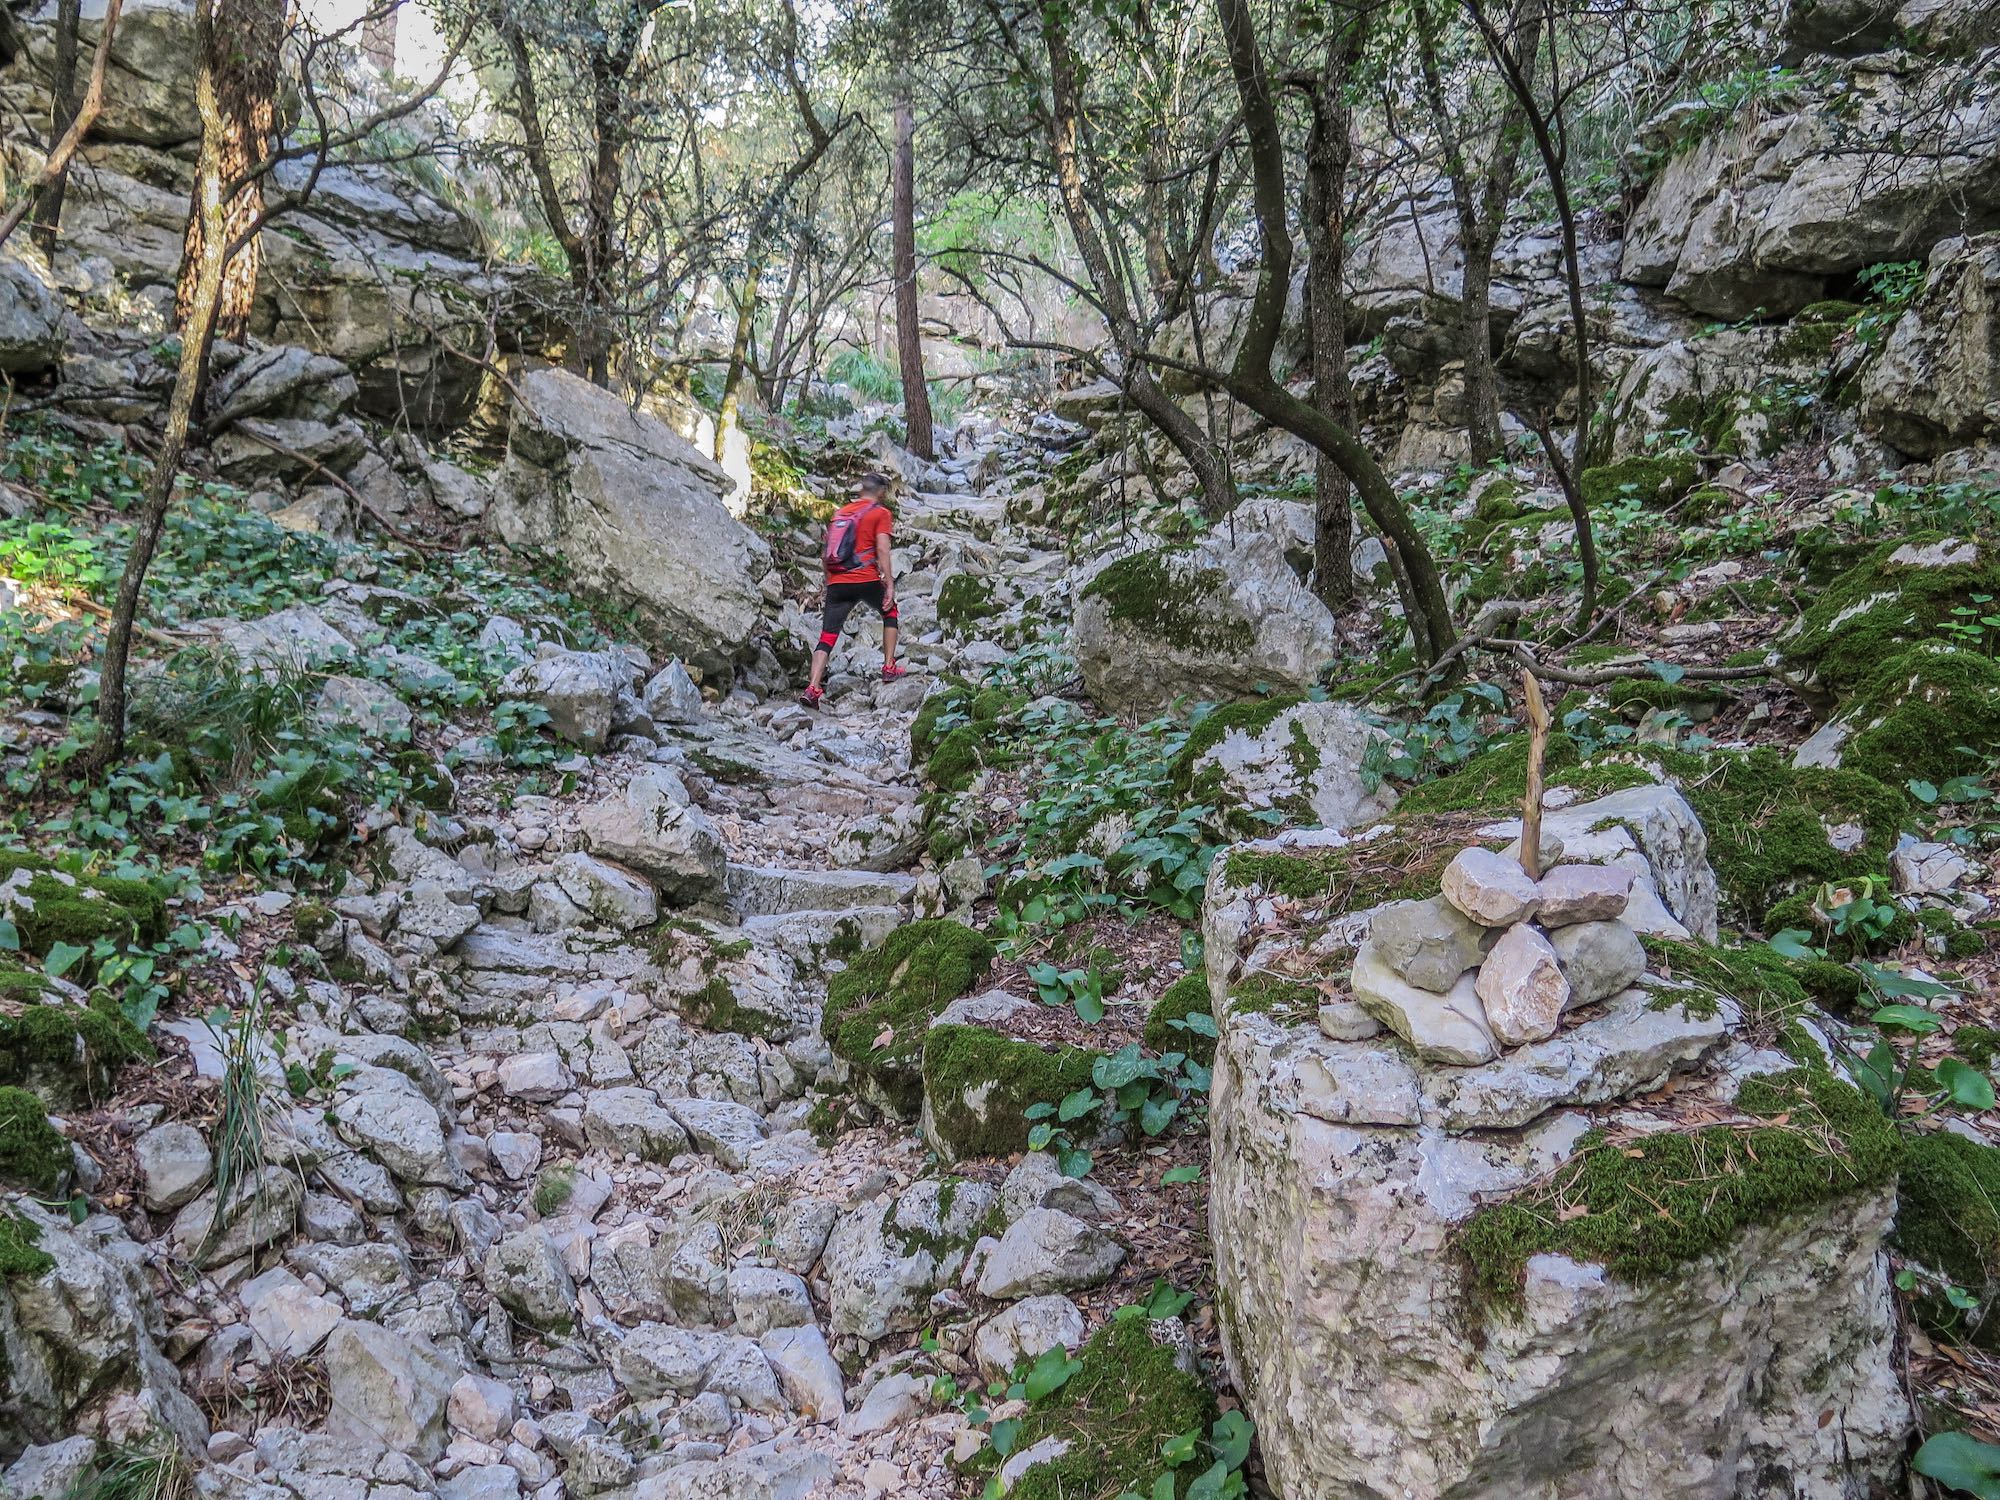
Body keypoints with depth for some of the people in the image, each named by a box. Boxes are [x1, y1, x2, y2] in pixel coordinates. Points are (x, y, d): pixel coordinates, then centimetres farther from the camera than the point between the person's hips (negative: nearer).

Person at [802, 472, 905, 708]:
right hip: (866, 580, -4)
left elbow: (827, 553, 20)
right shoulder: (881, 513, 4)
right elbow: (883, 550, -8)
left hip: (837, 583, 4)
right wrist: (889, 585, -9)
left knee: (827, 637, 0)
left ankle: (813, 688, -14)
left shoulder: (841, 511, 20)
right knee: (890, 613, 24)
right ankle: (889, 668, 24)